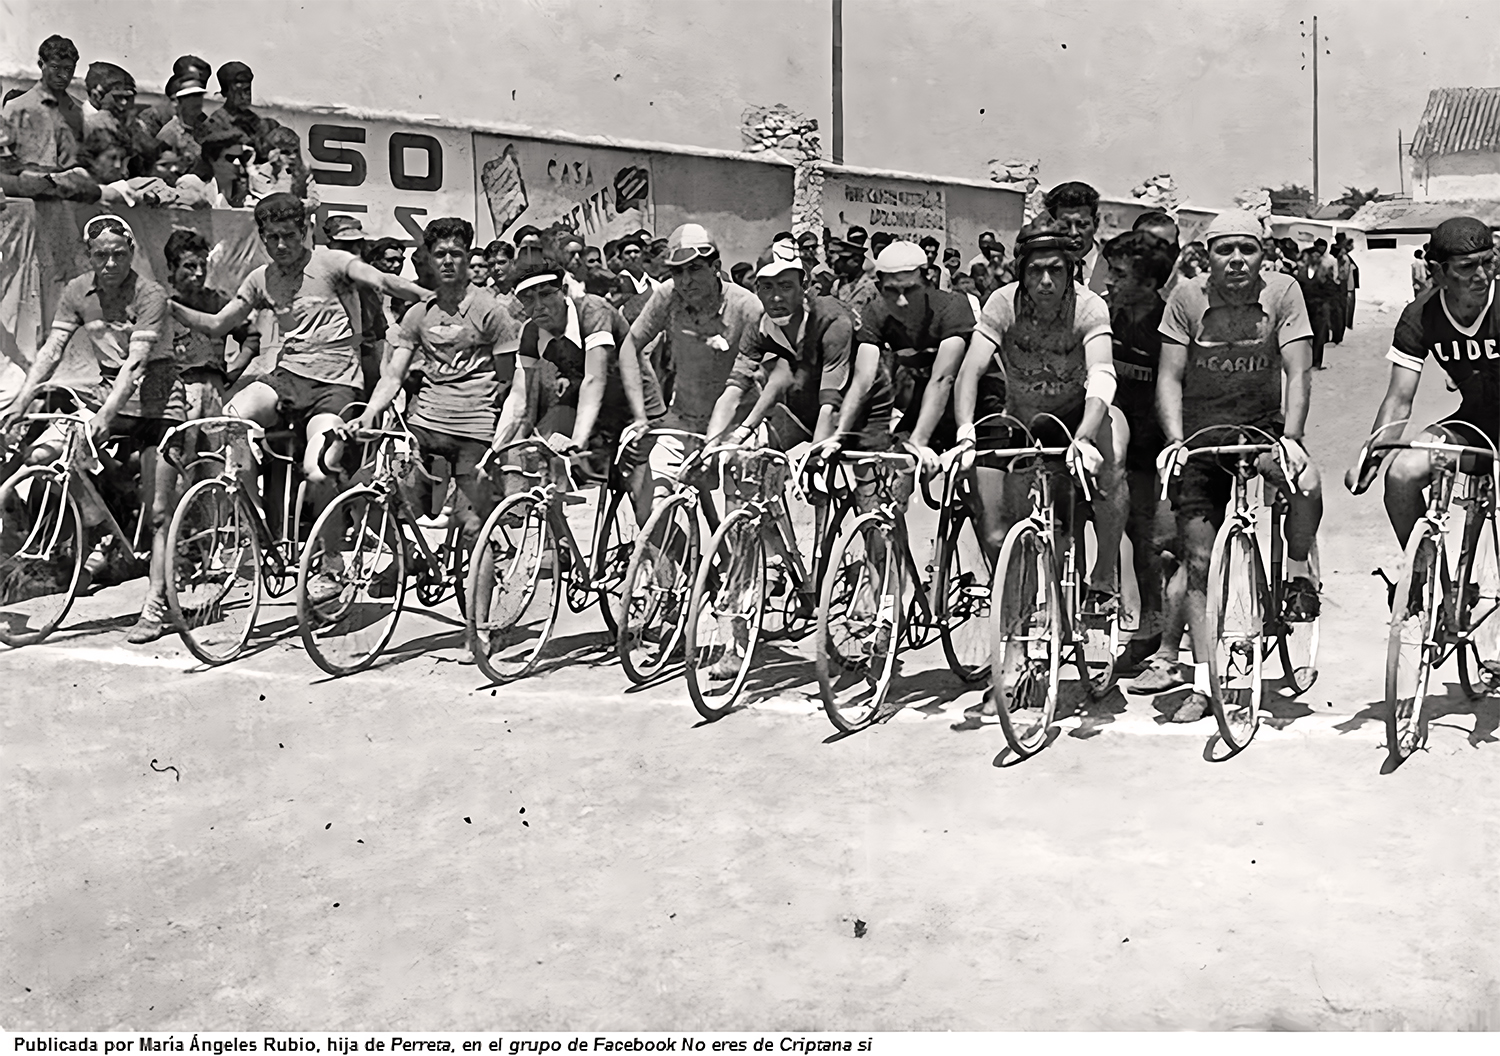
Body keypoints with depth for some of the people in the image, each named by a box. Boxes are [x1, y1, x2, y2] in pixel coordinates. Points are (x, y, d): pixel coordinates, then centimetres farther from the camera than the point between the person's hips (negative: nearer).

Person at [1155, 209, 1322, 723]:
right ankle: (1204, 684, 6)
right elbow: (1169, 377, -9)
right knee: (1200, 562, -2)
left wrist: (1289, 438, -25)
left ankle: (1299, 574, -1)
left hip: (1262, 425, 0)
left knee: (1307, 482, -33)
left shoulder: (1282, 292, -7)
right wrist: (1175, 441, -23)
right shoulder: (1187, 297, -7)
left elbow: (1297, 373, -12)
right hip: (1201, 431, 0)